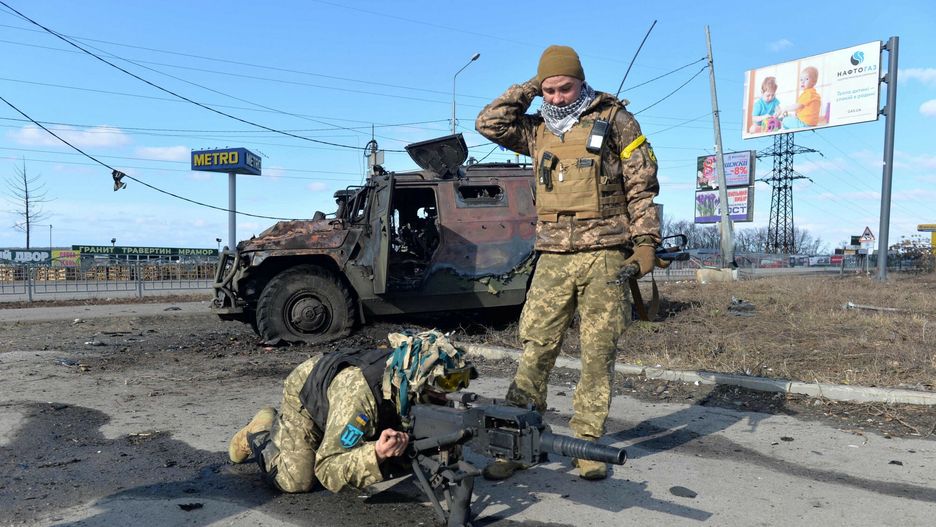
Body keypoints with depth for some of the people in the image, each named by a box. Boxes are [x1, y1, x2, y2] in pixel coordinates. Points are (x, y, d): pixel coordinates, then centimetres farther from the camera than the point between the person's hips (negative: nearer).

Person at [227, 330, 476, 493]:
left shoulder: (405, 379, -30)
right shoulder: (358, 393, -46)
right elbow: (327, 472, -39)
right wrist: (377, 454, -55)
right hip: (304, 395, -5)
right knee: (297, 481, -15)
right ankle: (259, 433, 13)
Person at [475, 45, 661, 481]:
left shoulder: (615, 121, 5)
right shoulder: (538, 130, 17)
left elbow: (642, 187, 3)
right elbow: (489, 124, 9)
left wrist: (645, 241, -5)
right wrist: (529, 87, 9)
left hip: (604, 255, -3)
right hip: (554, 258, 3)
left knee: (598, 355, 1)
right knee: (535, 350, 0)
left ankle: (588, 444, 13)